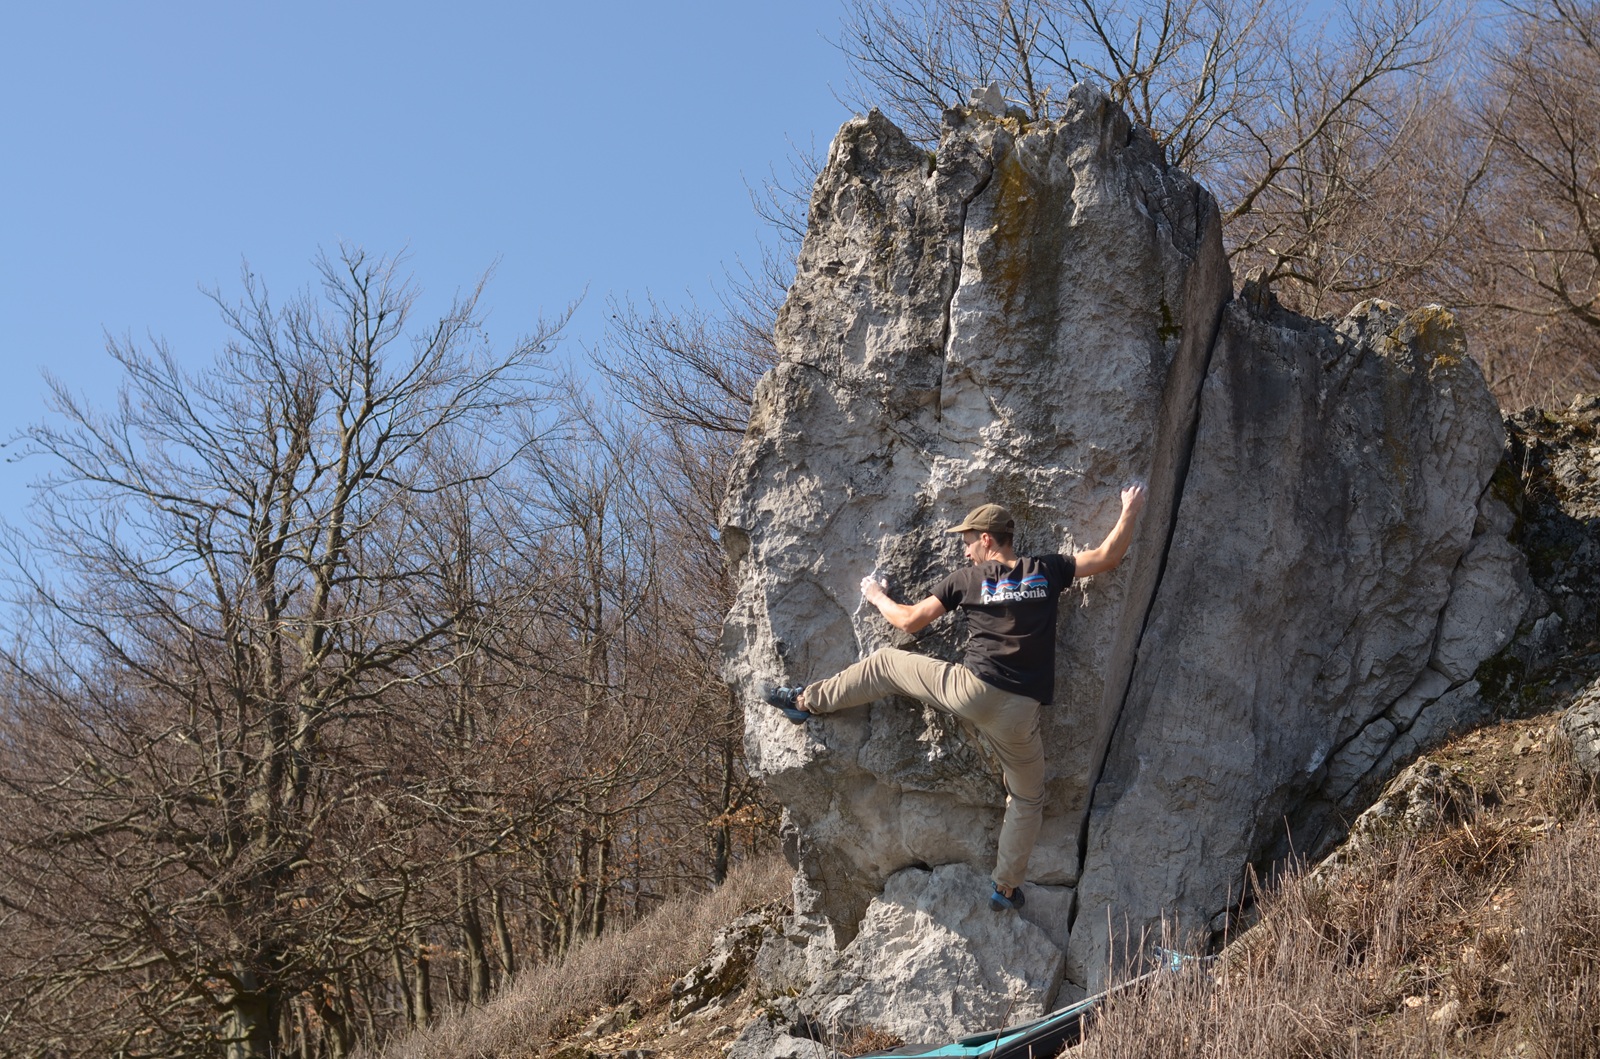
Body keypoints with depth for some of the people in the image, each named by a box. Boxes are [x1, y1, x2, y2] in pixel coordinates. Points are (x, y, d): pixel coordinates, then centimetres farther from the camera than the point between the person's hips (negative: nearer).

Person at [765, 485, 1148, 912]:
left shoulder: (967, 579, 3)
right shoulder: (1046, 570, 5)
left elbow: (909, 621, 8)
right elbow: (1108, 557, 8)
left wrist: (877, 596, 27)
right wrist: (1131, 509, 22)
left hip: (969, 691, -2)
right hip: (1019, 713, 2)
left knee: (885, 663, 19)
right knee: (1026, 799, 22)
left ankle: (808, 701, 27)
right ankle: (1007, 887, 24)